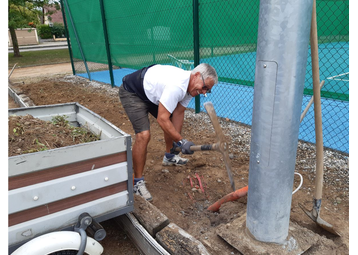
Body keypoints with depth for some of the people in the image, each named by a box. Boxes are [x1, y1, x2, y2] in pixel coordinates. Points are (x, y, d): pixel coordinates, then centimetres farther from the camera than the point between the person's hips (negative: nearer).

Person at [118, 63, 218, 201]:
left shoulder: (190, 85, -6)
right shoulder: (176, 86, -37)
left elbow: (178, 114, -5)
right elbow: (162, 120, -36)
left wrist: (176, 142, -8)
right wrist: (181, 141, -30)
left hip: (152, 93, 9)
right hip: (132, 93, -9)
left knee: (172, 122, 13)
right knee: (143, 135, -22)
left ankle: (169, 157, 37)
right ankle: (137, 182, -7)